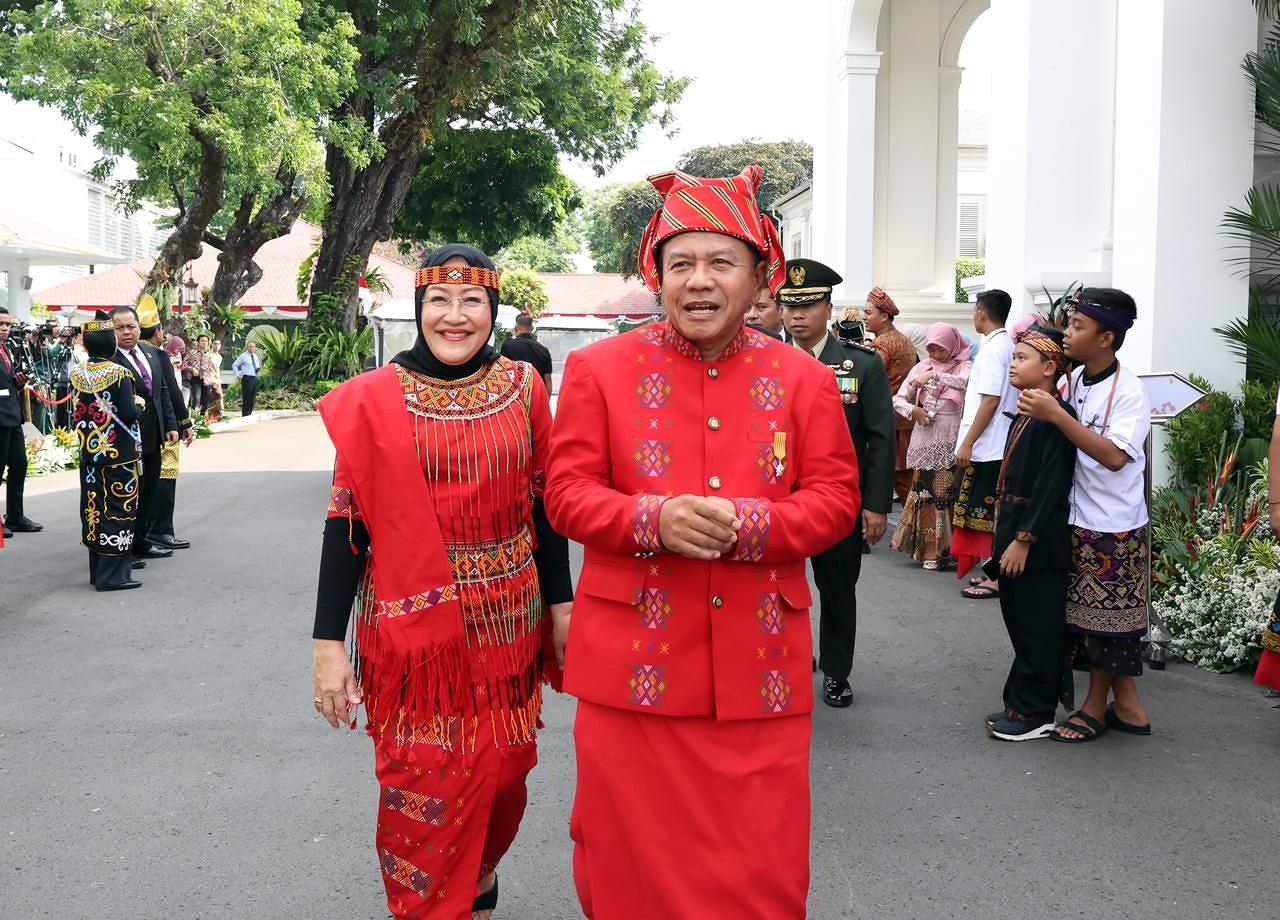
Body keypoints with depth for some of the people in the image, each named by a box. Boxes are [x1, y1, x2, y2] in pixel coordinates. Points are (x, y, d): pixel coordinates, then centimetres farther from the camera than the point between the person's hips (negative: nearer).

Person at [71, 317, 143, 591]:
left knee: (94, 507, 12)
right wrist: (138, 404, 2)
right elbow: (129, 414, -18)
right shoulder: (119, 374, -14)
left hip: (89, 453, 6)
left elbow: (75, 414, 10)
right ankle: (112, 574, 0)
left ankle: (97, 570, 20)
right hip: (119, 454, -6)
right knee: (118, 508, -1)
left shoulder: (77, 374, 4)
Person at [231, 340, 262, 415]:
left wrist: (259, 368, 10)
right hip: (247, 378, -7)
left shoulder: (255, 357, 16)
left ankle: (249, 415, 15)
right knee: (246, 399, -8)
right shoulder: (243, 356, -2)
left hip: (255, 378, 7)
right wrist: (237, 375, -8)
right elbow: (234, 365, -1)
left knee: (252, 399, 8)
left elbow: (258, 366, 33)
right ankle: (245, 416, -6)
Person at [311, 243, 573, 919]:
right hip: (413, 624, -2)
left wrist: (560, 604, 7)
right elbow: (347, 520, -6)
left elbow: (542, 502, 8)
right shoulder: (375, 399, -6)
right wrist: (329, 643, -8)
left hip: (508, 622, 3)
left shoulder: (522, 388, 2)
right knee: (421, 786, 5)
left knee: (502, 772, 13)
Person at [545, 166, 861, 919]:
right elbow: (567, 493, -2)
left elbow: (837, 499, 1)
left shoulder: (803, 378, 5)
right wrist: (654, 519, -21)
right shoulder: (600, 369, 1)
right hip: (635, 660, -1)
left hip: (759, 662, 1)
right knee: (634, 856, 10)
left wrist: (747, 524, -19)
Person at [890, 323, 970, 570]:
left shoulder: (963, 367, 0)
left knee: (944, 493, -3)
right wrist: (913, 410, -11)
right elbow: (898, 399, 8)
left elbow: (965, 382, -24)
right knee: (923, 491, 5)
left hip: (949, 442, -3)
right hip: (924, 440, 3)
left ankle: (941, 549, 6)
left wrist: (935, 376, -31)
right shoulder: (921, 367, 9)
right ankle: (924, 546, 14)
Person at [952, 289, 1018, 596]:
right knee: (994, 513, 14)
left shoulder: (993, 349, -15)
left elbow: (990, 401, -21)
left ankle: (995, 579, 1)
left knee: (986, 513, -4)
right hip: (1000, 444, 9)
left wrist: (967, 443, -19)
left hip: (986, 447, -9)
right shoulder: (1009, 346, 13)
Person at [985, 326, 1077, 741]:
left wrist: (1023, 539, -21)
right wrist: (1006, 536, 17)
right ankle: (1022, 703, 27)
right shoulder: (1026, 413, 12)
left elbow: (1051, 485, -21)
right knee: (1018, 621, 16)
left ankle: (1034, 713, 10)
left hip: (1038, 542, -10)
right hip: (1014, 531, 10)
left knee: (1036, 628, 0)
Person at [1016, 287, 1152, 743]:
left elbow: (1114, 456, -27)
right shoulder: (1076, 378, 3)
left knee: (1104, 619, 6)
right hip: (1079, 517, 7)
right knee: (1091, 614, 13)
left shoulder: (1129, 391, -16)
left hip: (1114, 526, -7)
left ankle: (1095, 706, 23)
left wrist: (1056, 415, -29)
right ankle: (1127, 706, 27)